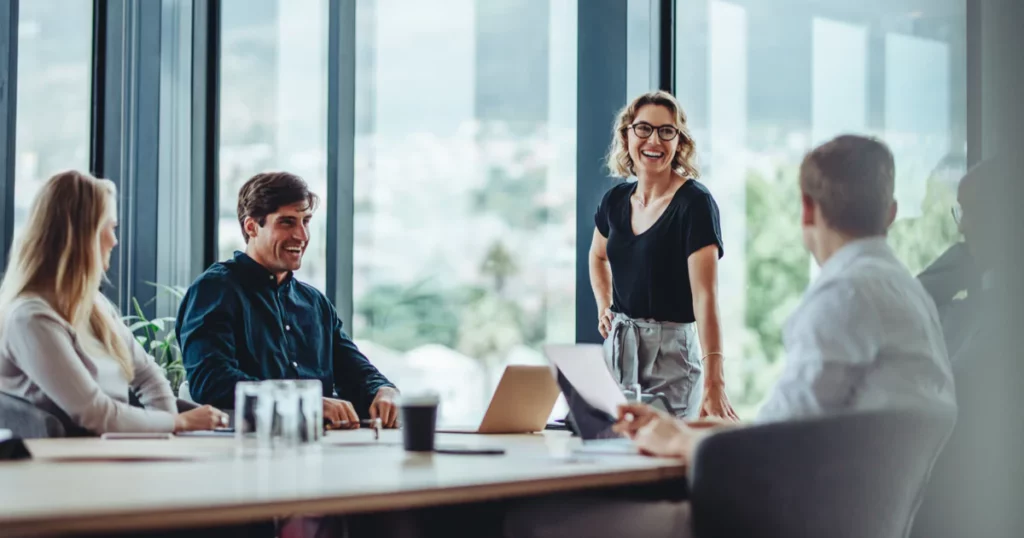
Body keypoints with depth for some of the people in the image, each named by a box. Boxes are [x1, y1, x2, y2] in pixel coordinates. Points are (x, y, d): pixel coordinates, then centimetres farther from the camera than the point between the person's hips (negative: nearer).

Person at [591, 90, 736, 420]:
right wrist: (604, 308, 10)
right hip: (617, 347, 6)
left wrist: (713, 383, -34)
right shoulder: (616, 201, 5)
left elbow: (705, 295, -25)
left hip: (671, 351, -6)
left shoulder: (695, 203, -14)